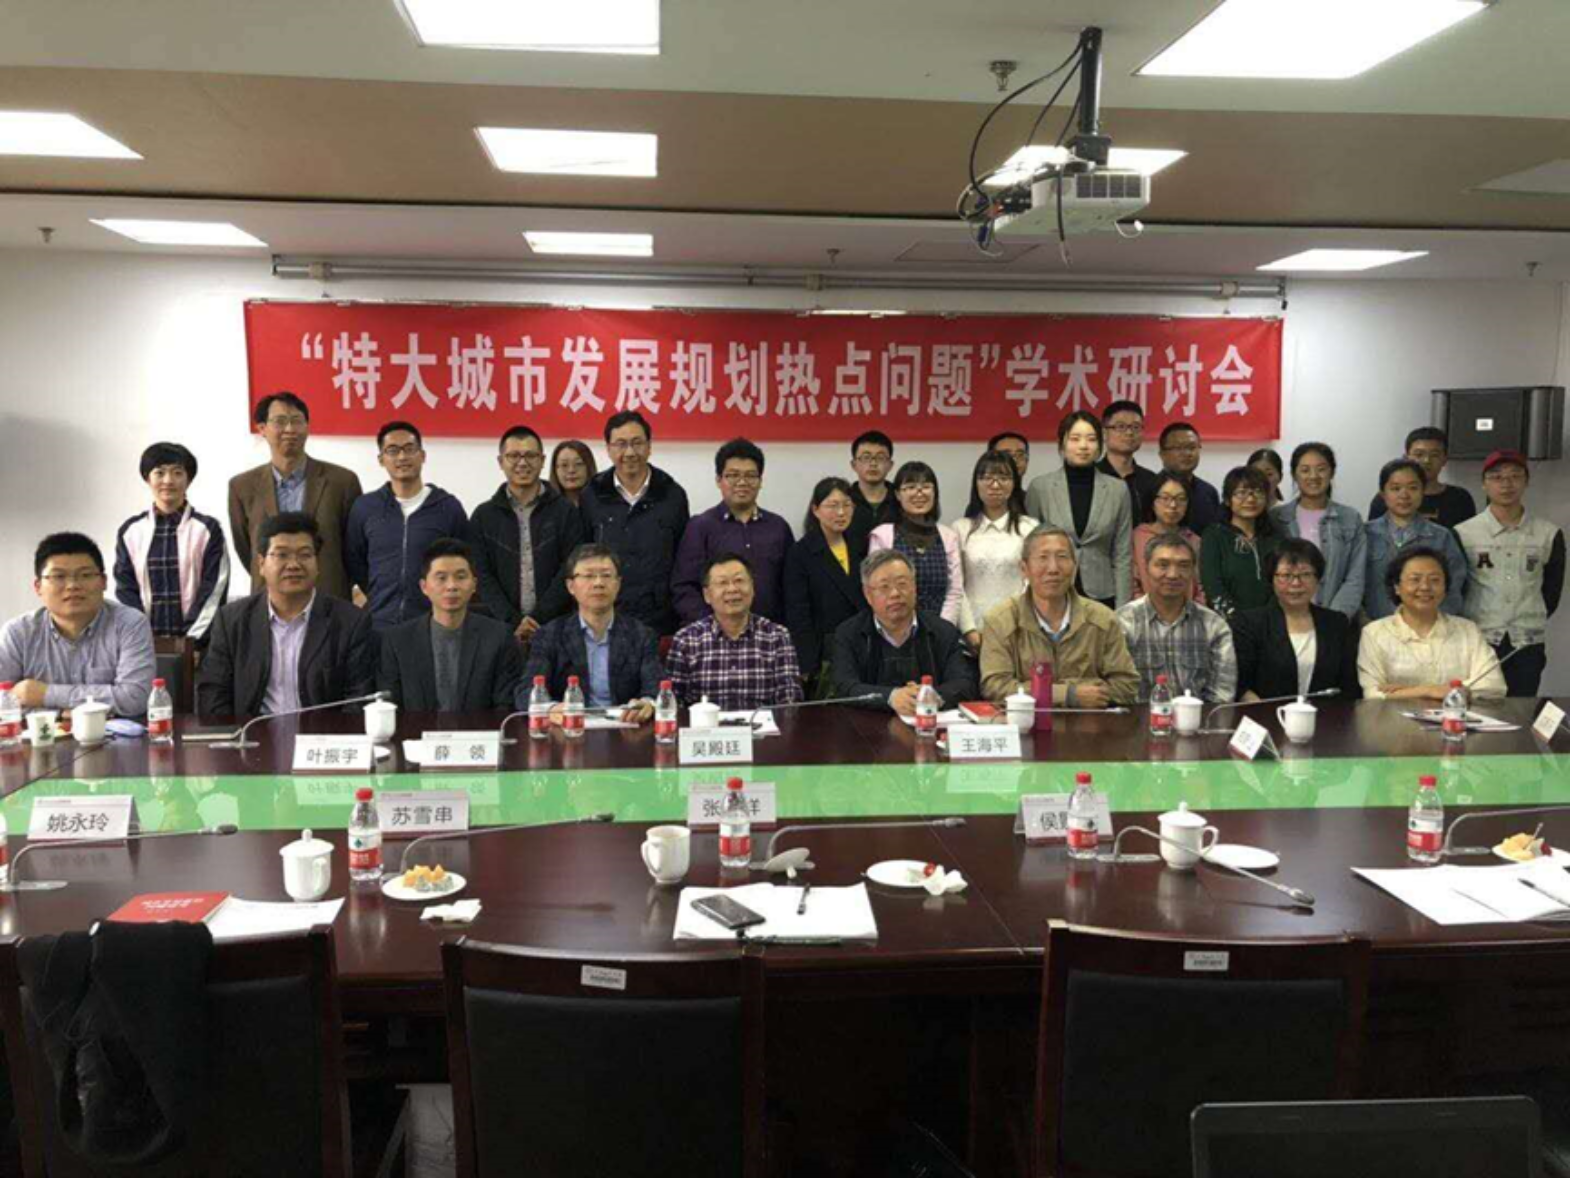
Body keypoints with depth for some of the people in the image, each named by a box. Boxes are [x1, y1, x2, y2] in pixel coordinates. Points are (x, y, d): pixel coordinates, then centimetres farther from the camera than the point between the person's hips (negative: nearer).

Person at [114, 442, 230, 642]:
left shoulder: (208, 530, 3)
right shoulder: (130, 531, 10)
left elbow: (213, 592, -2)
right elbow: (126, 590, 8)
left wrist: (190, 639, -11)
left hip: (195, 642, -2)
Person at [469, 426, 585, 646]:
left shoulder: (566, 512, 5)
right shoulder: (484, 516, 9)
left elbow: (569, 572, -2)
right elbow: (482, 577, 2)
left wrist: (539, 618, -12)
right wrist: (513, 621, -11)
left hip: (556, 626, -1)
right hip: (501, 627, 1)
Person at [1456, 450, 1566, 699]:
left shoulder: (1549, 535, 2)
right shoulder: (1463, 533, -4)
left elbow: (1552, 591, 13)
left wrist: (1530, 623, 14)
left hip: (1528, 645, 2)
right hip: (1476, 642, -1)